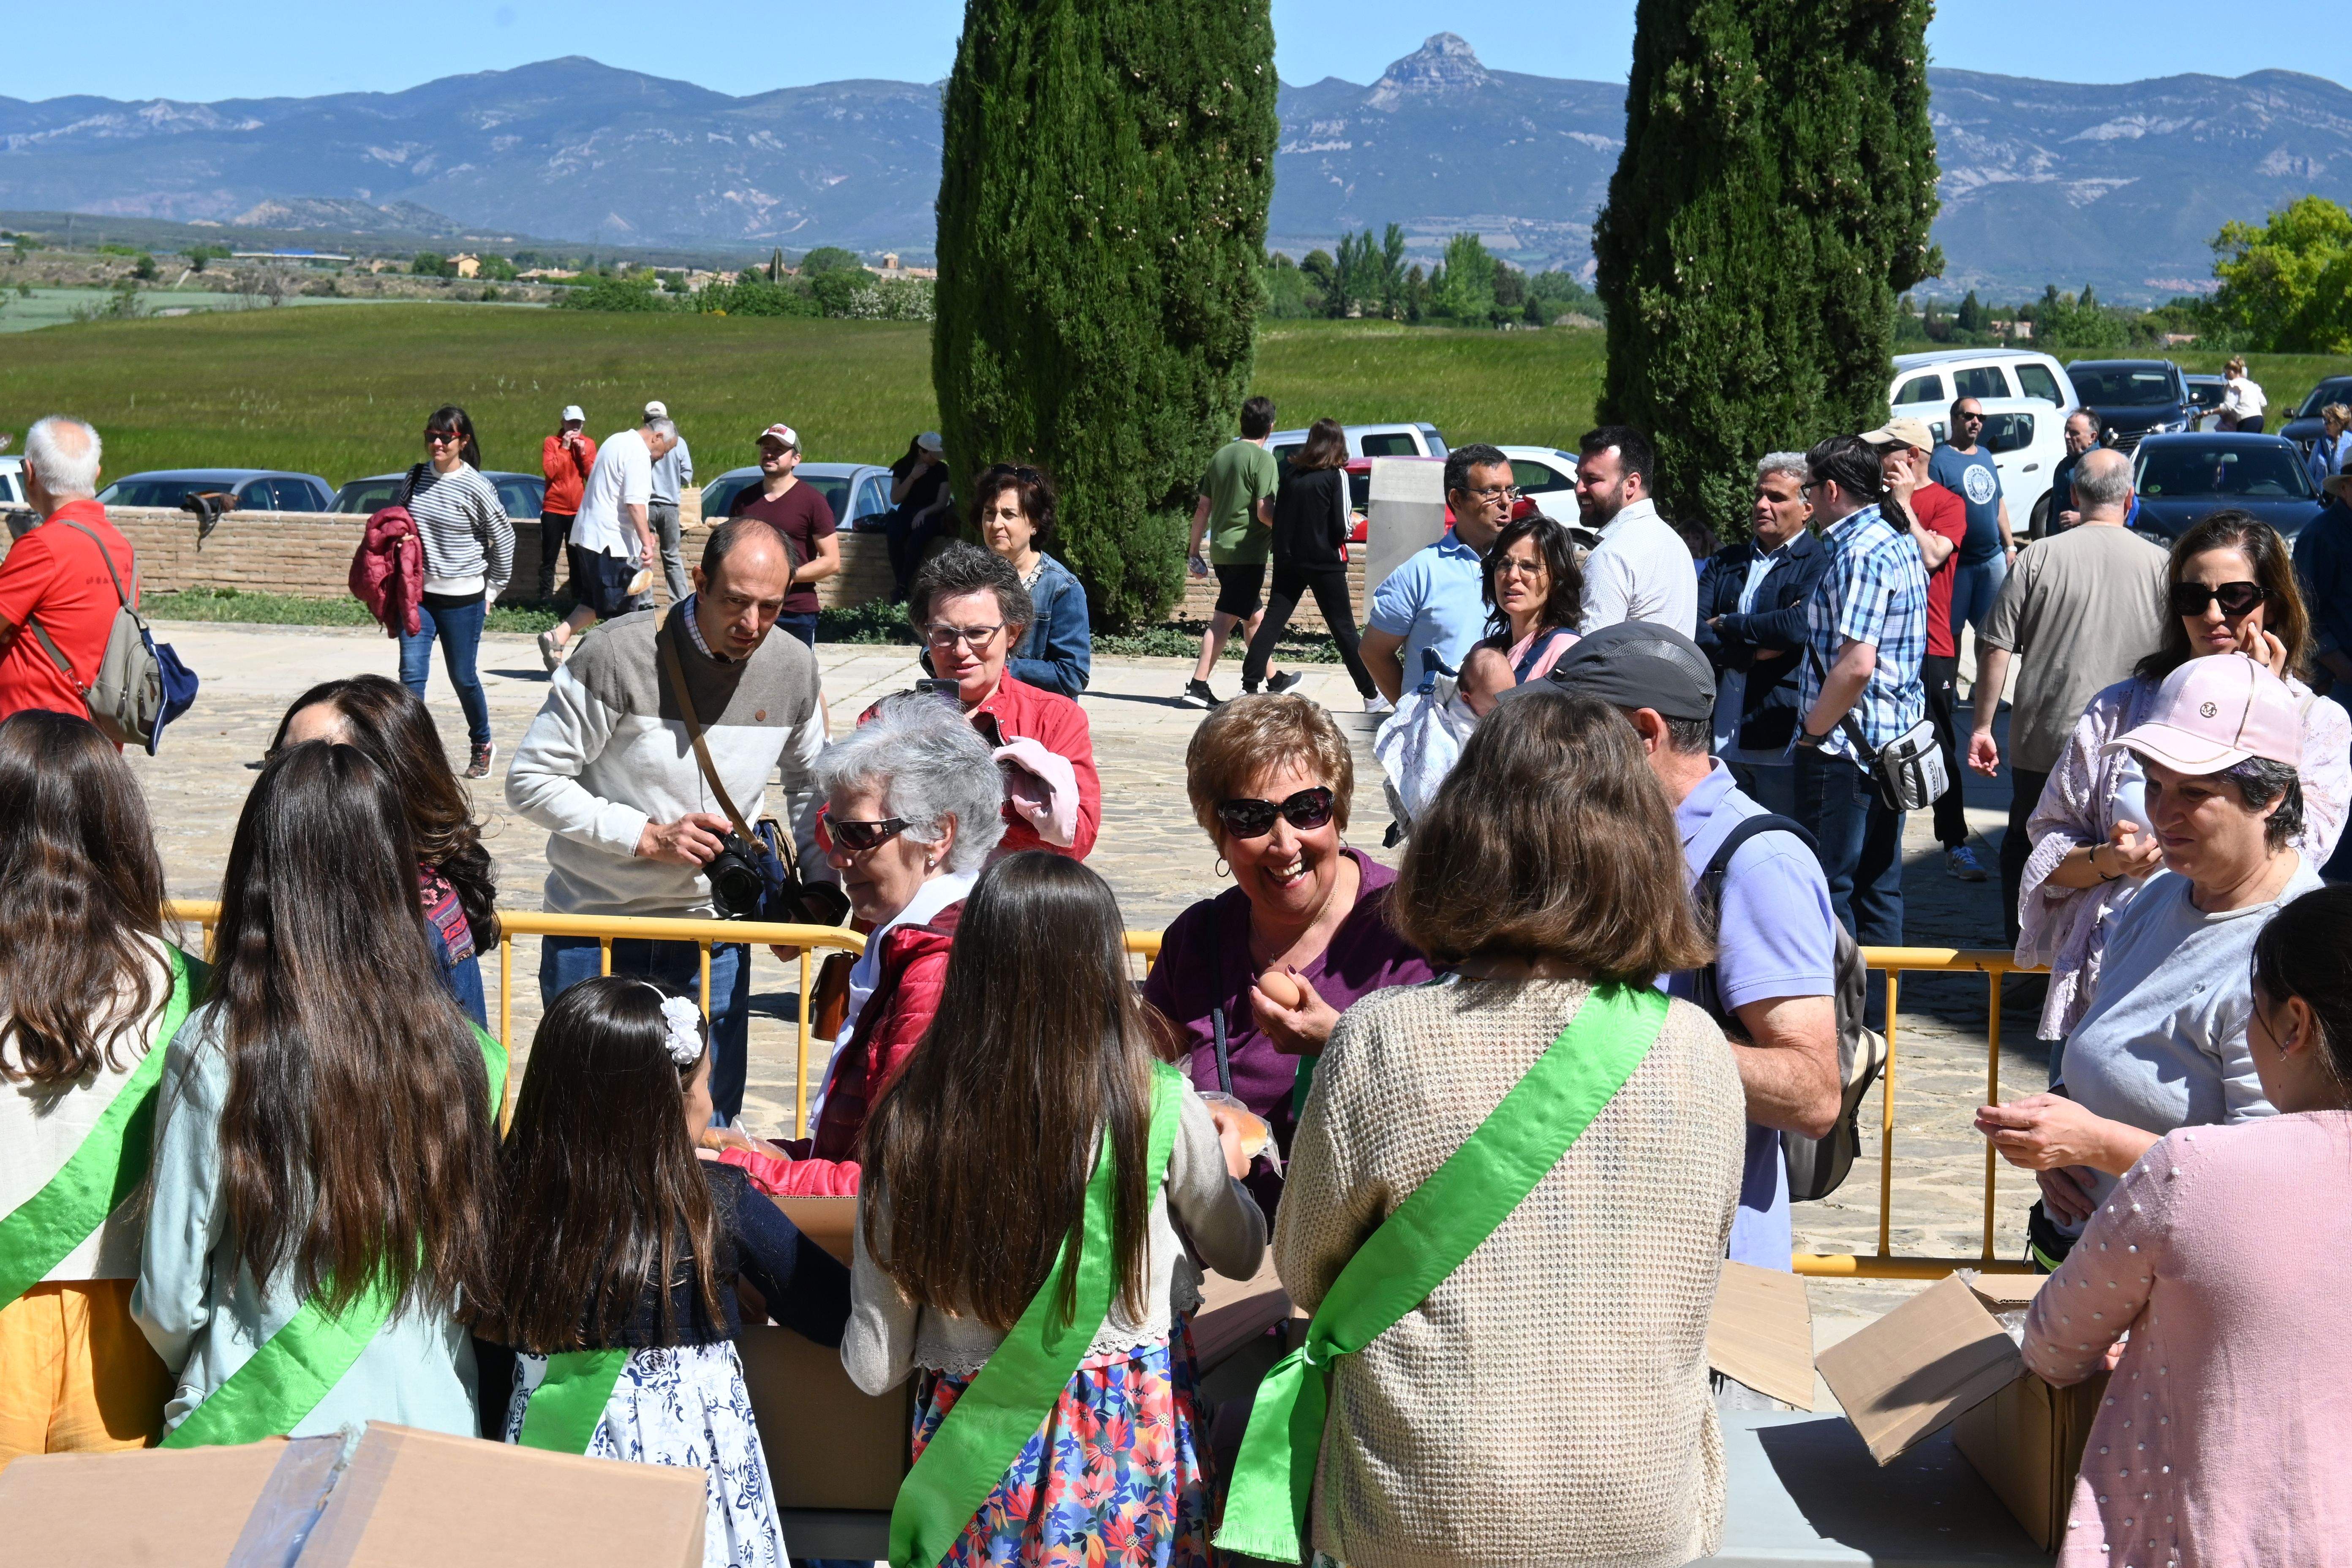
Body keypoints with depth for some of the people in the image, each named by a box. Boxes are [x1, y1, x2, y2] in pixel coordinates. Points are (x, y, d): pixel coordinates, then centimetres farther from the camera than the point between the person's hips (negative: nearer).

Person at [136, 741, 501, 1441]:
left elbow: (169, 1300, -7)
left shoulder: (214, 1054, -15)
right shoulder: (464, 1052, -8)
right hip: (434, 1424, 2)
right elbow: (483, 1273, 3)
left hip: (259, 1426, -2)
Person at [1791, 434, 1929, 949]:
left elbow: (1856, 666, -25)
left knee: (1830, 887, -2)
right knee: (1878, 884, 14)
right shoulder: (1897, 543, 14)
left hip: (1845, 751, -10)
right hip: (1891, 745, 10)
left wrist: (1811, 731, -14)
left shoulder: (1860, 553, -17)